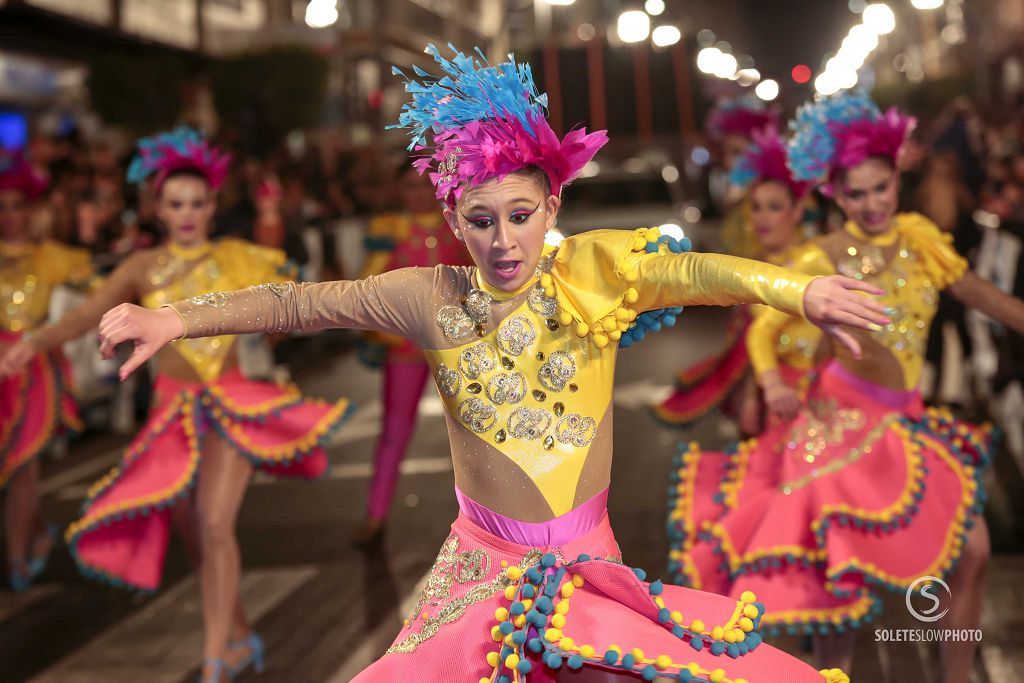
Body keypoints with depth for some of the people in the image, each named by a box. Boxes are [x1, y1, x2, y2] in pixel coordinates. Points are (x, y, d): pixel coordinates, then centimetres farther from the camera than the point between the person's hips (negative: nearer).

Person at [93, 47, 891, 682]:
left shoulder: (593, 273, -5)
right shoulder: (433, 298, -3)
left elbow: (691, 271, -22)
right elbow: (301, 302, -7)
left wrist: (799, 290, -39)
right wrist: (175, 320, -19)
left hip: (590, 559, 0)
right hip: (485, 563, 0)